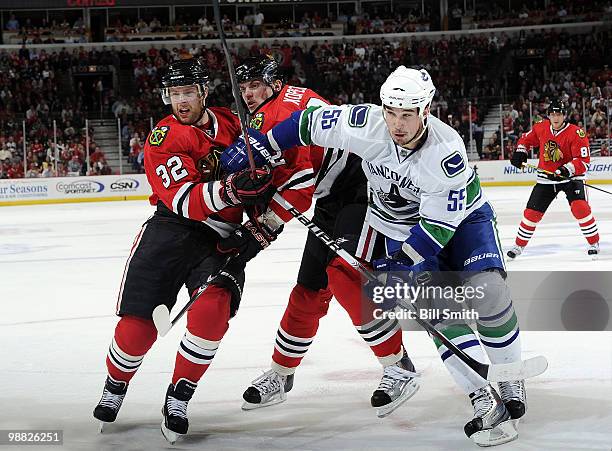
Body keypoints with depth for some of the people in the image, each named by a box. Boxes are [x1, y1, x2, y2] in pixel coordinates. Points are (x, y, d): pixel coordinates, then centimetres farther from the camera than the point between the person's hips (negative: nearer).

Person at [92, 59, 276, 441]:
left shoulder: (232, 123, 6)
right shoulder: (163, 139, -8)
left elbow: (260, 165, 24)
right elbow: (185, 200, -20)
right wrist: (229, 190, -36)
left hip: (222, 237, 2)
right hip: (172, 228, -2)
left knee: (214, 306, -26)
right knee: (138, 324, -8)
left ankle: (178, 398, -7)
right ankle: (115, 387, 25)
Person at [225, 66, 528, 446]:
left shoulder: (447, 151, -34)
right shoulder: (365, 125, -26)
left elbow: (440, 224, -30)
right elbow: (310, 122, -10)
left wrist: (400, 264, -33)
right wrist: (256, 147, -8)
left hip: (460, 217, -2)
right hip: (399, 226, 3)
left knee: (488, 291, -23)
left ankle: (511, 384, -1)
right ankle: (486, 402, -14)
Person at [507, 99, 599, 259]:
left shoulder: (576, 133, -20)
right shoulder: (541, 128, -5)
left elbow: (583, 161, -22)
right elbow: (527, 138, 15)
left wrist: (566, 170, -35)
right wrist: (520, 152, -2)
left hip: (571, 176, -4)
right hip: (546, 177, 4)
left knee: (580, 207, -25)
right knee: (532, 212, 3)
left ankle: (594, 243, -10)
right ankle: (519, 245, 20)